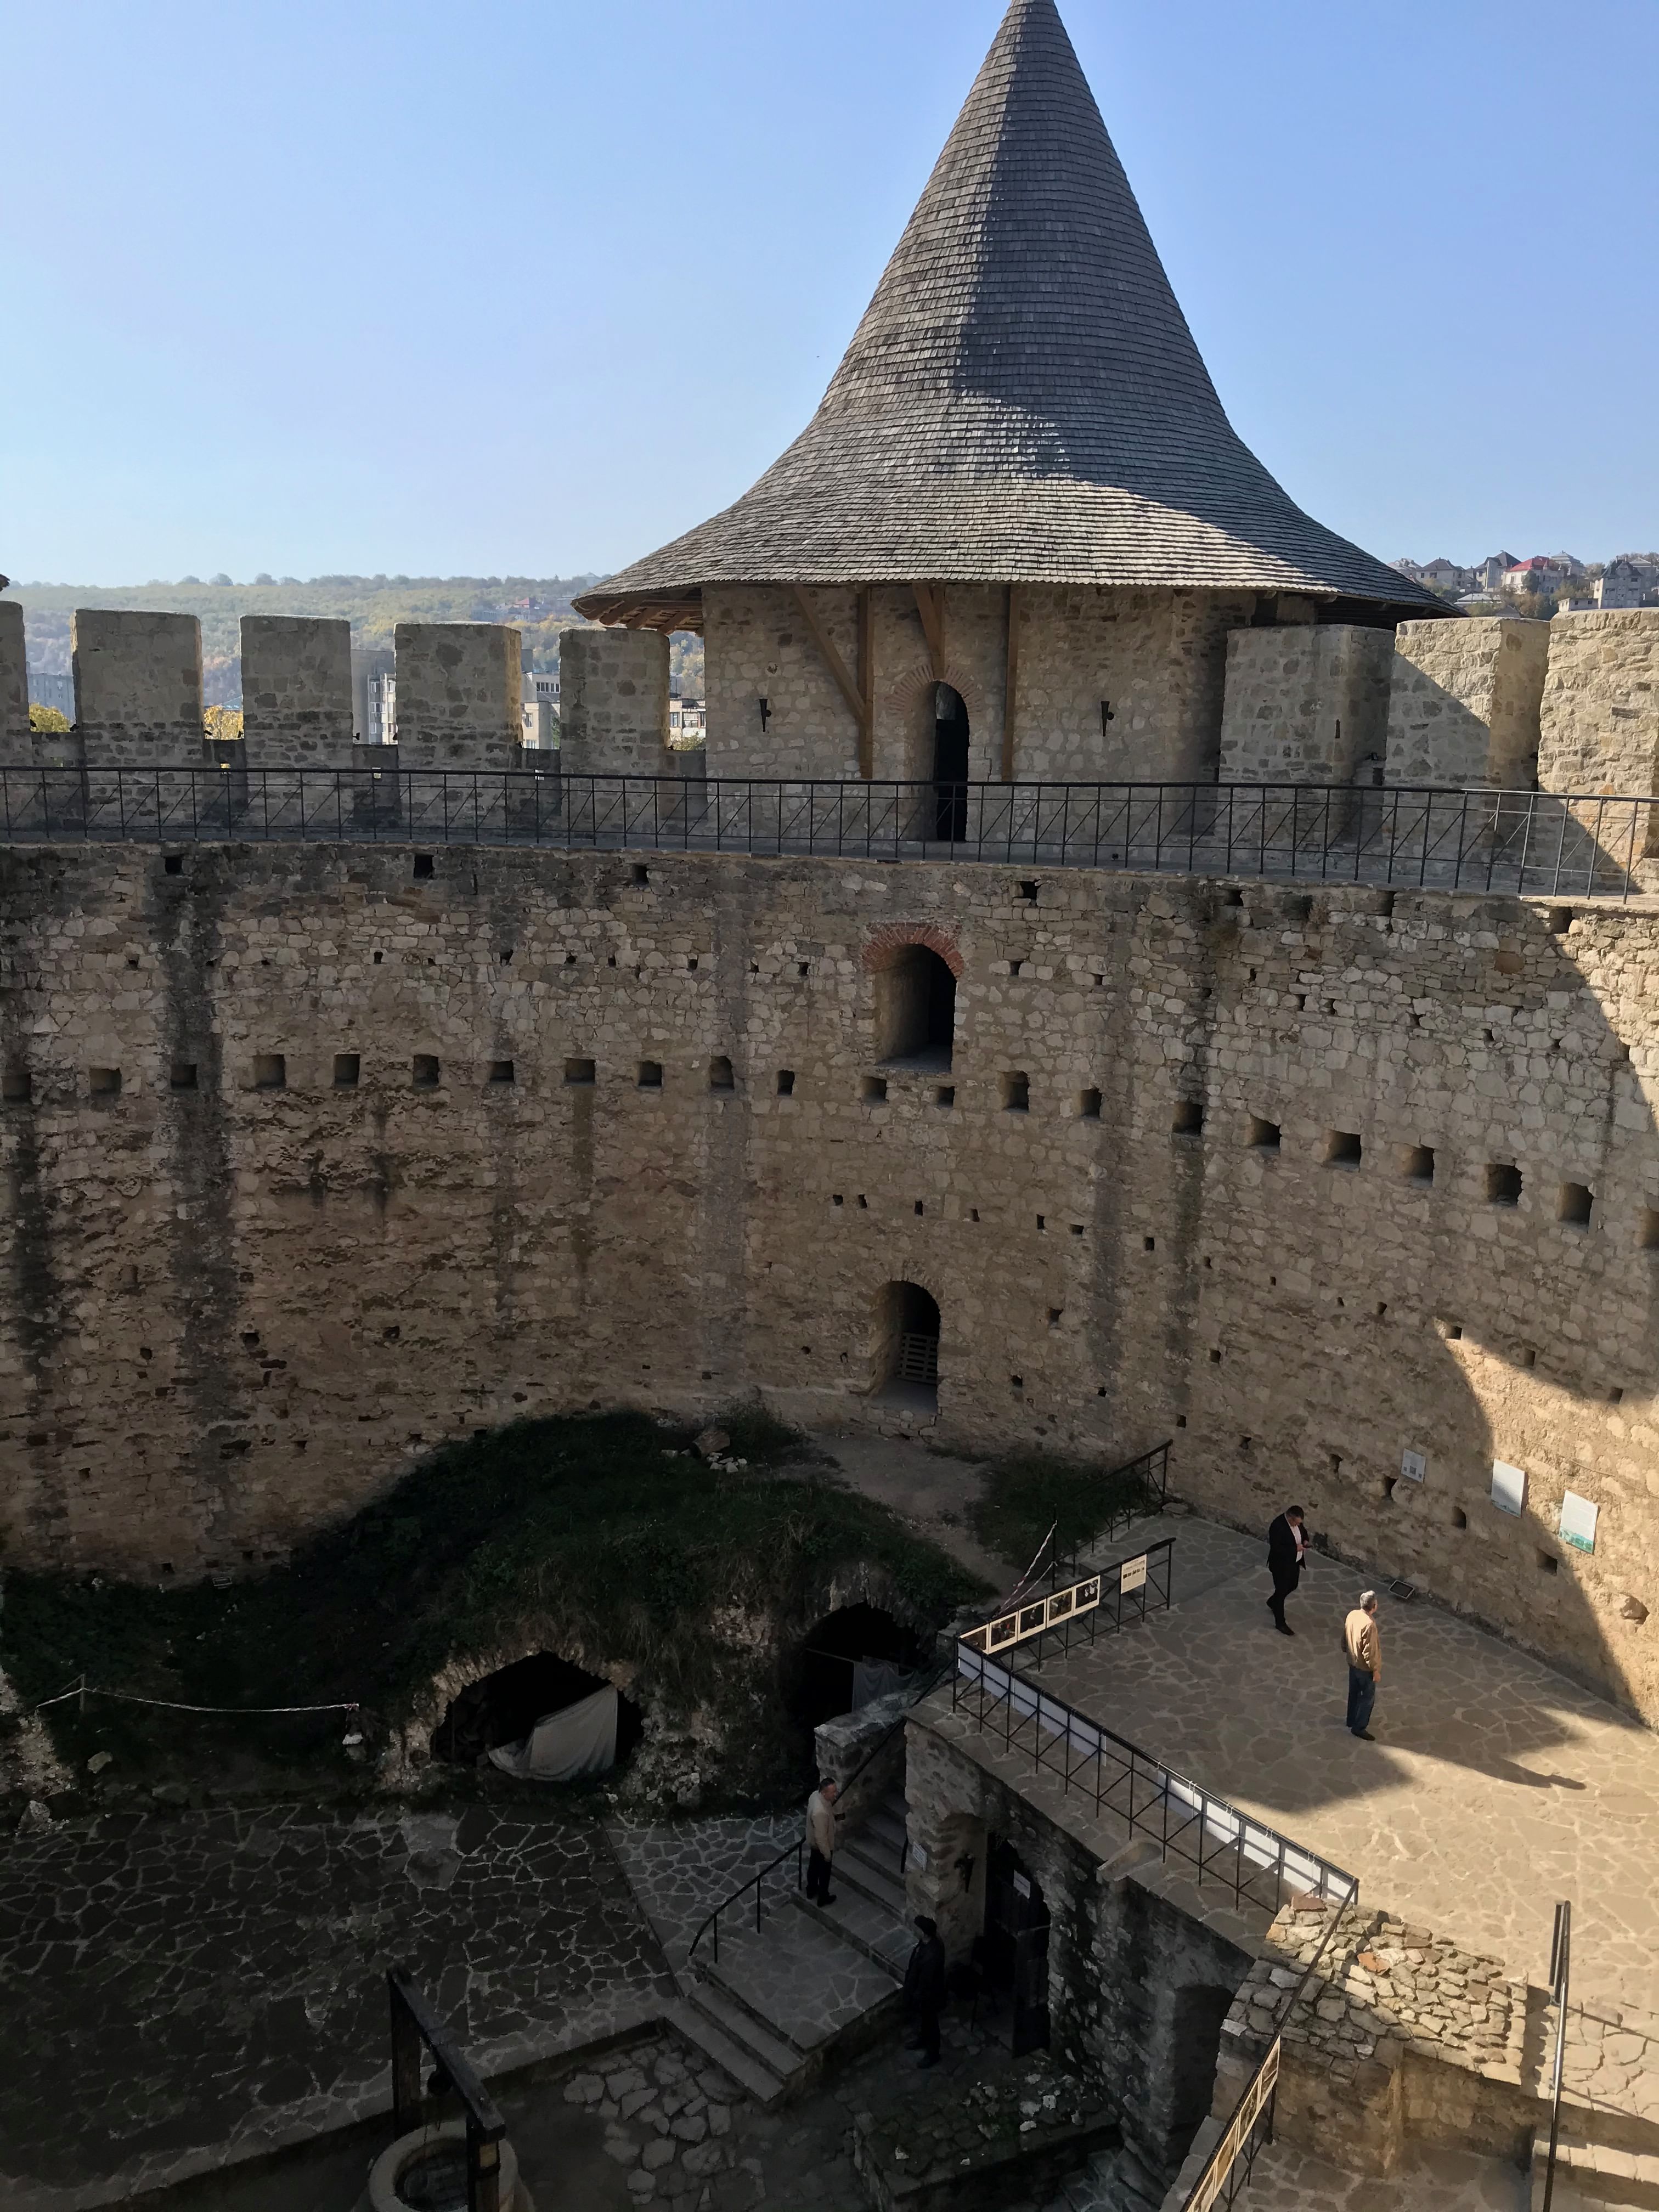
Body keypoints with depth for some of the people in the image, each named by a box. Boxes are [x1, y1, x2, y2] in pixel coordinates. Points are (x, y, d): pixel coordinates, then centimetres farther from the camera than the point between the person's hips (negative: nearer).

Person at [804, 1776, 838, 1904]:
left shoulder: (816, 1795, -17)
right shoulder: (820, 1812, -42)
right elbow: (821, 1837, -32)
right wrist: (827, 1854, -18)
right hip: (822, 1846, -8)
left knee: (814, 1867, 30)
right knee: (824, 1873, 18)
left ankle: (811, 1890, 52)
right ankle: (823, 1898, 40)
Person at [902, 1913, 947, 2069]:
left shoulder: (931, 1956, -43)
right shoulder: (930, 1941, -14)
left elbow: (926, 1983, -29)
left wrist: (916, 2001, -18)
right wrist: (910, 1970, 17)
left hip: (927, 1997, -8)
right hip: (920, 1992, 8)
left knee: (928, 2025, 18)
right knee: (918, 2022, 32)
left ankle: (932, 2055, 42)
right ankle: (922, 2041, 58)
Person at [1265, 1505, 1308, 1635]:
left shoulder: (1296, 1521, -8)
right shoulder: (1277, 1526, -32)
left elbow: (1303, 1531, 13)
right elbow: (1276, 1549, -30)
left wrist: (1305, 1540, -8)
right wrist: (1295, 1548, -29)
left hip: (1294, 1562, 8)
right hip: (1281, 1565, -8)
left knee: (1292, 1586, 26)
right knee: (1282, 1591, 6)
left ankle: (1272, 1603, 51)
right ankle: (1280, 1623, 22)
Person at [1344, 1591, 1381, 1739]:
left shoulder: (1352, 1615, -7)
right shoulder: (1369, 1624, -31)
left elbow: (1345, 1638, 7)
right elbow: (1369, 1652, -26)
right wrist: (1376, 1671, -15)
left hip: (1352, 1662, 8)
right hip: (1365, 1667, -8)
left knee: (1354, 1693, 23)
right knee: (1368, 1698, 9)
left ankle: (1352, 1721, 38)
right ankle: (1359, 1727, 18)